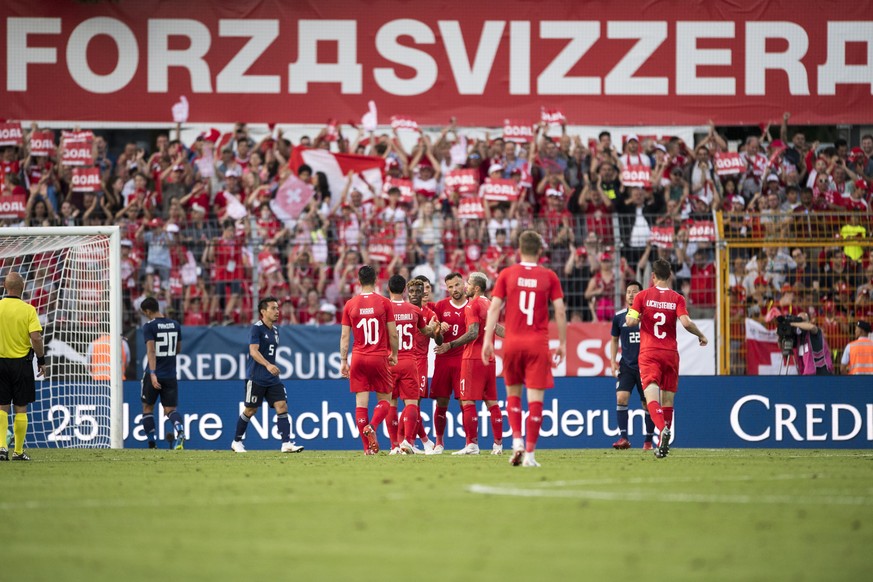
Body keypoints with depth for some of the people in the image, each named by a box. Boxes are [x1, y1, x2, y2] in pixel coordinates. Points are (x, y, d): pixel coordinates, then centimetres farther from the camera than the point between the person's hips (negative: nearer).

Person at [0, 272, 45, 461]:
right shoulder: (28, 310, -9)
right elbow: (36, 337, -14)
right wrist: (41, 361, -3)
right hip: (21, 362, -1)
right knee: (20, 408, 7)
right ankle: (18, 451, 11)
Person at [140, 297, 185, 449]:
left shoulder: (149, 326, -10)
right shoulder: (175, 325, 7)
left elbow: (151, 350, -21)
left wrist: (152, 373, -28)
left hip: (154, 375, -4)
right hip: (170, 374, 4)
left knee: (147, 408, 14)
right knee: (170, 409, 5)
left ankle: (152, 443, 10)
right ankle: (180, 430, -26)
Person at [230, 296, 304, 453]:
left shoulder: (275, 329, 14)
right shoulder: (257, 328, -10)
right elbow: (253, 351, -21)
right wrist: (268, 365, -34)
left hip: (272, 379, 7)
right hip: (256, 379, -7)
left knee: (282, 407, -7)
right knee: (250, 410, 2)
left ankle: (286, 443, -13)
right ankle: (236, 442, 19)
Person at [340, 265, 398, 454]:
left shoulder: (350, 304, 1)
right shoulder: (384, 303, -4)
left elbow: (344, 336, 2)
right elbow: (393, 334, -2)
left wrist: (343, 361, 9)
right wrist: (394, 354, 14)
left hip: (358, 358, 2)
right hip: (379, 358, -1)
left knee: (361, 402, 3)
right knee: (384, 399, 10)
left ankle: (368, 447, -1)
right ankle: (372, 426, -18)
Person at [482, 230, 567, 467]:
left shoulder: (507, 274, 3)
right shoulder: (549, 276, 2)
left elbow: (494, 307, -2)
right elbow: (560, 311, 0)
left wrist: (488, 339, -1)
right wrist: (562, 343, 7)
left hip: (512, 341, 1)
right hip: (538, 342, -1)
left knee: (513, 392, 19)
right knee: (535, 397, -1)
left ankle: (517, 441, 4)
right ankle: (529, 453, -5)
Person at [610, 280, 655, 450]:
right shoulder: (619, 317, 3)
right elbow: (615, 339, 16)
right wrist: (613, 361, 6)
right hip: (626, 365, 1)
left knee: (648, 404, 3)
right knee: (621, 397, -17)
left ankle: (648, 441, 16)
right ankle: (623, 438, -16)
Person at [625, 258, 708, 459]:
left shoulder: (643, 296, 1)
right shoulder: (677, 298, 1)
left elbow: (631, 321, -7)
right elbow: (686, 322, -11)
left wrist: (630, 316, 16)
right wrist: (701, 336, 5)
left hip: (649, 354, -2)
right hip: (670, 353, 2)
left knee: (651, 394, -13)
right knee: (667, 399, 12)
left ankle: (663, 428, -40)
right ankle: (663, 444, 15)